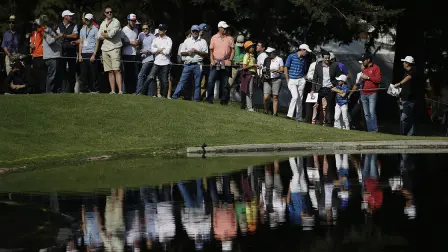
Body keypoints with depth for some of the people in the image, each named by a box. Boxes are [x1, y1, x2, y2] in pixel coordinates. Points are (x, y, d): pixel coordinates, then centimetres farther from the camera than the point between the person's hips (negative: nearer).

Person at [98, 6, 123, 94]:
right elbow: (99, 37, 9)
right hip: (105, 49, 6)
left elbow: (111, 34, -14)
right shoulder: (103, 23, 18)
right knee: (110, 71, 5)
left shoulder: (116, 22, -2)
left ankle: (120, 91, -20)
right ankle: (112, 91, 5)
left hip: (114, 48, -6)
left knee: (116, 70, -14)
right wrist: (108, 36, -5)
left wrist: (103, 34, 3)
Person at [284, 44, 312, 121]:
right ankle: (289, 114, -11)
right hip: (292, 80, -4)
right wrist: (287, 81, -4)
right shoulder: (291, 56, -4)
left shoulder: (304, 59, 9)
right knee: (295, 97, -18)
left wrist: (304, 78, 3)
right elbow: (286, 68, -1)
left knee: (300, 99, 4)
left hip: (301, 80, 4)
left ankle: (298, 117, 10)